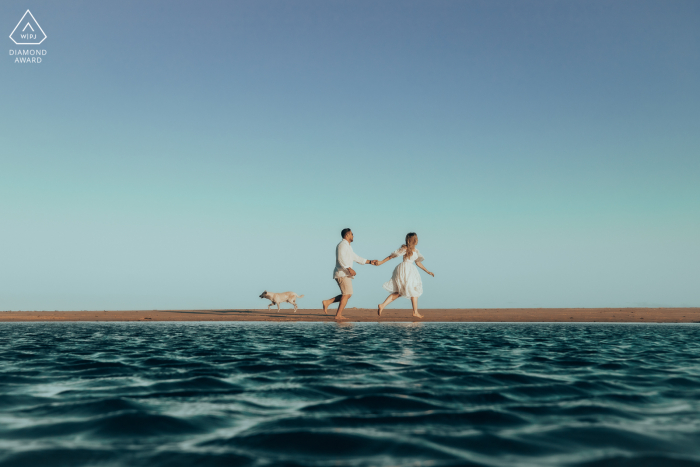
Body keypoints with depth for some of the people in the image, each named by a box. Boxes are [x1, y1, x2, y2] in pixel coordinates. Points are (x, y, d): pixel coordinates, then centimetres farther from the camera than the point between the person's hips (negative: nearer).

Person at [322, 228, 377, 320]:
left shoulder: (348, 247, 24)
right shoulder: (343, 244, -8)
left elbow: (357, 258, 27)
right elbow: (341, 258, -23)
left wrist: (370, 262, 22)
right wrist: (349, 268, -30)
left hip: (345, 274, 10)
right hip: (342, 274, -10)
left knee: (347, 294, 11)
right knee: (347, 294, -10)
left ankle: (327, 302, 10)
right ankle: (338, 315, -8)